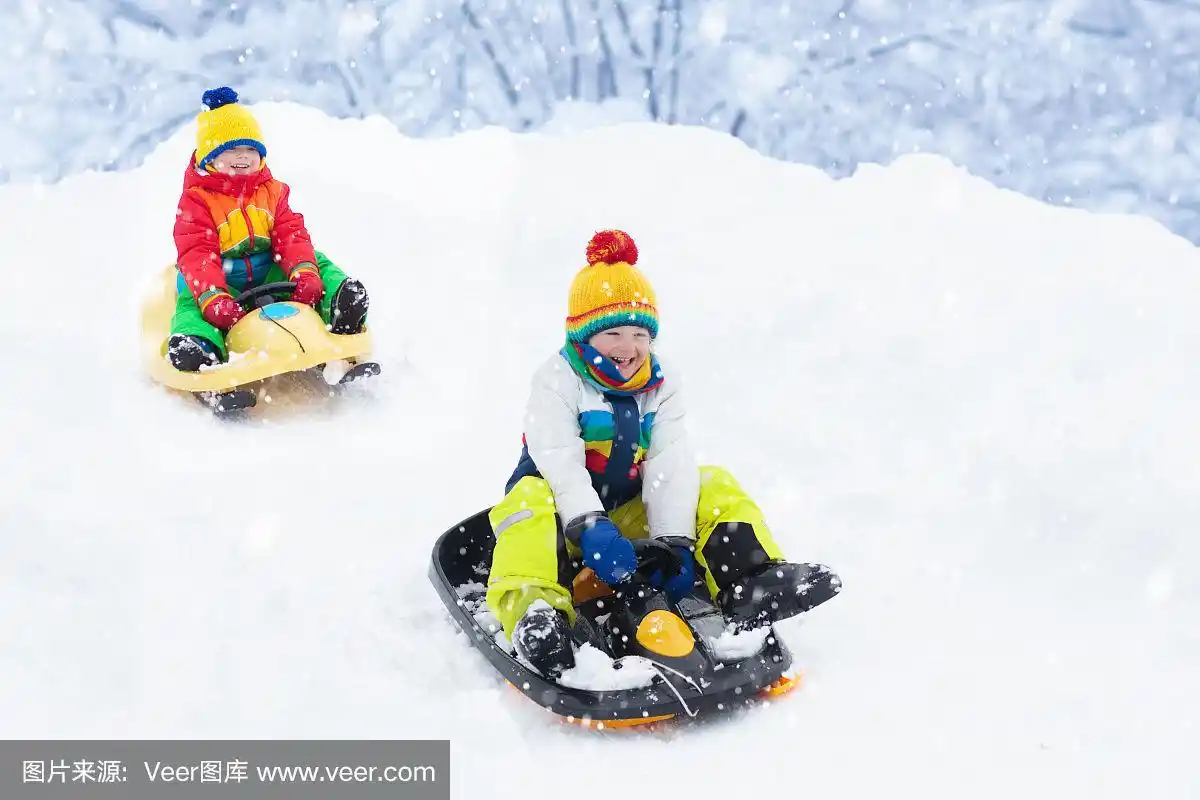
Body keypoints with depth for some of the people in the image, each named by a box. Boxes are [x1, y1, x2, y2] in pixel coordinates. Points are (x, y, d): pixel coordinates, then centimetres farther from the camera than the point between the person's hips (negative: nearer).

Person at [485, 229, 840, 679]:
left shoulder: (660, 388, 4)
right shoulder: (557, 382, -10)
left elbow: (671, 467, -9)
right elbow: (559, 463, -24)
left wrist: (674, 542, -23)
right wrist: (591, 528, -40)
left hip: (630, 514, 5)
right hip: (567, 514, -5)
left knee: (715, 488, -9)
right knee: (531, 500, -37)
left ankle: (751, 583, -28)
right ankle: (533, 612, -57)